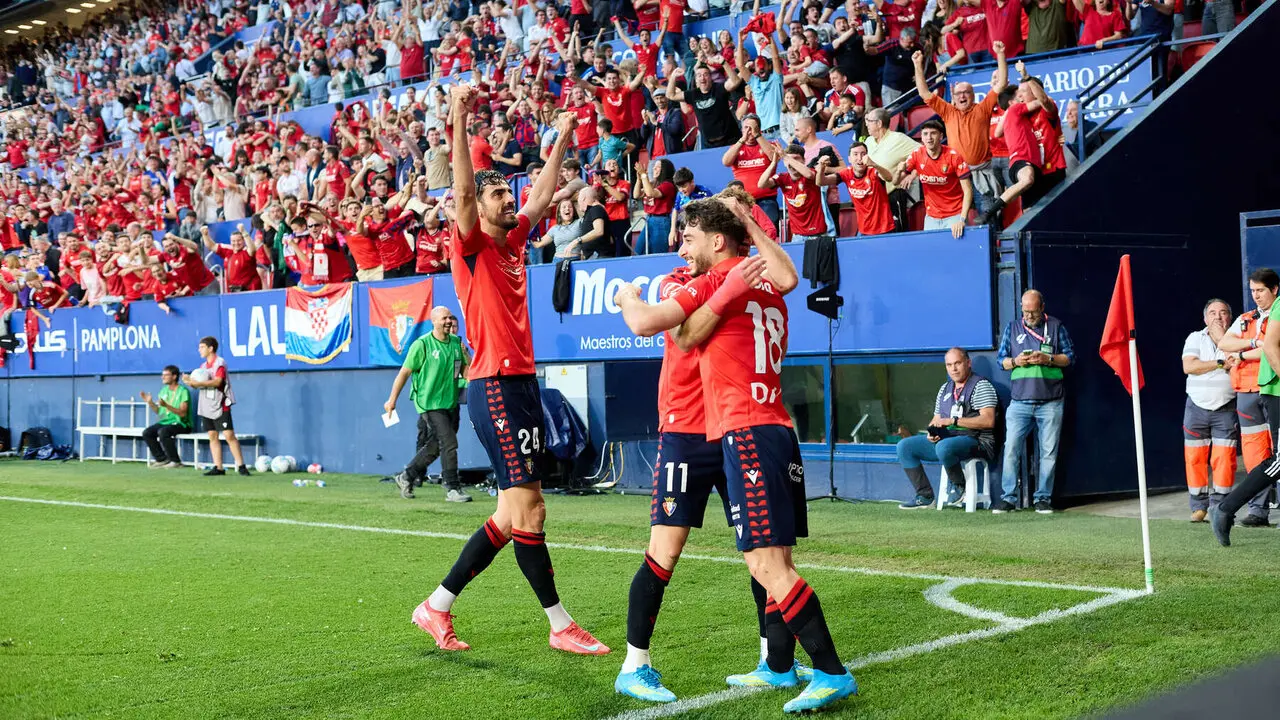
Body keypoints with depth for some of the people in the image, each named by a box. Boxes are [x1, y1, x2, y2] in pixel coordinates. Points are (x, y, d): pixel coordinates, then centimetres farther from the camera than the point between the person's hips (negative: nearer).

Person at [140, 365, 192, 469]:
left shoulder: (183, 391, -11)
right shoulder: (164, 390, 12)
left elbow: (182, 413, -21)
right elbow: (158, 411, 14)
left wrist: (166, 405, -31)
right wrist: (150, 402, -2)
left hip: (180, 423, -8)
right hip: (165, 422, 8)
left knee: (163, 432, -33)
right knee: (146, 433, -11)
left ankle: (176, 461, -19)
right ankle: (162, 459, 0)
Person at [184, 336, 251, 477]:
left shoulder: (220, 363, -7)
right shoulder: (203, 365, 15)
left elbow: (217, 381, -19)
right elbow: (199, 383, 15)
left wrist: (198, 383, -23)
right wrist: (190, 381, -6)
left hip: (220, 407, -8)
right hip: (207, 407, 8)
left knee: (229, 435, -12)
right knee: (212, 436, 5)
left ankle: (241, 466, -11)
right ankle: (218, 467, 7)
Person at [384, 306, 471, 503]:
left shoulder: (456, 343, 8)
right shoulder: (422, 345, -9)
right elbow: (405, 372, -4)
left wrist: (465, 353, -9)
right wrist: (392, 400, -2)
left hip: (451, 403, 7)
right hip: (430, 403, -6)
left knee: (434, 447, 13)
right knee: (449, 444, -13)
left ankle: (406, 477, 30)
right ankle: (452, 489, -6)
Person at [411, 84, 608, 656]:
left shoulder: (513, 240, 16)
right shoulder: (471, 245, -5)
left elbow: (543, 195, 28)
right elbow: (461, 191, -20)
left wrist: (561, 139, 28)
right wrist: (459, 122, -29)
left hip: (522, 383, 9)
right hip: (494, 387, -9)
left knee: (512, 514, 10)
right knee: (528, 509, -5)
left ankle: (438, 606, 17)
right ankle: (560, 625, 3)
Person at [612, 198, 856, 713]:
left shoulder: (716, 281, -6)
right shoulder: (764, 284, 15)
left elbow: (643, 323, -9)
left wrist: (627, 297, 13)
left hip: (746, 433, -9)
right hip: (776, 430, 9)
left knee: (766, 563, -12)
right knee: (774, 558, 15)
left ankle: (831, 673, -15)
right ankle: (777, 669, 24)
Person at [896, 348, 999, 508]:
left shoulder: (981, 386, -5)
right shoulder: (945, 388, 20)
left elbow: (988, 420, -17)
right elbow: (936, 418, 24)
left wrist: (953, 421, -18)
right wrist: (932, 432, -2)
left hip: (975, 440, -8)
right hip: (945, 438, 8)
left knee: (944, 447, -39)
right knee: (904, 446, -4)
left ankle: (958, 487, -13)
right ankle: (925, 496, -6)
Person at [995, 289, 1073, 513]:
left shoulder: (1056, 327, 8)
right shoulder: (1012, 328, 13)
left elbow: (1070, 357, 6)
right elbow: (1001, 359, 12)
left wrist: (1047, 359, -11)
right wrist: (1016, 361, -9)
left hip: (1050, 402, -1)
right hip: (1020, 402, 1)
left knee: (1049, 452, 1)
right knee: (1011, 449, -6)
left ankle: (1043, 498, 9)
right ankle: (1008, 498, -1)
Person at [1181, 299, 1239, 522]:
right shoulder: (1195, 338, 7)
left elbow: (1239, 366, -12)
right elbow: (1188, 366, -9)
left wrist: (1222, 337, -12)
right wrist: (1220, 363, -13)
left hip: (1226, 409, -1)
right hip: (1197, 406, 1)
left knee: (1224, 459, -6)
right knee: (1195, 458, 0)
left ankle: (1219, 507, 0)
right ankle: (1199, 507, 7)